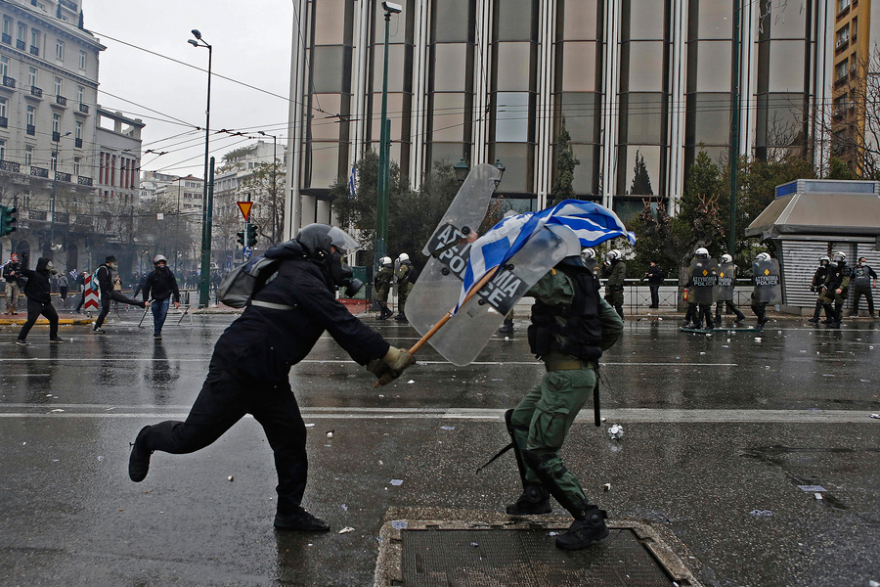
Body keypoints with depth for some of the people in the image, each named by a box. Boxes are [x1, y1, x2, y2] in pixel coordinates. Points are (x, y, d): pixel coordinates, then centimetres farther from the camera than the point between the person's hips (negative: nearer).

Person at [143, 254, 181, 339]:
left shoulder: (169, 274, -4)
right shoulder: (152, 275, -6)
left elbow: (175, 288, 0)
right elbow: (146, 288, -4)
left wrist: (177, 300, -3)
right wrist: (145, 300, -15)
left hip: (165, 298, -1)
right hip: (155, 298, 1)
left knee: (163, 314, -16)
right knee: (156, 317, 5)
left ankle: (157, 332, -10)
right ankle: (157, 332, 20)